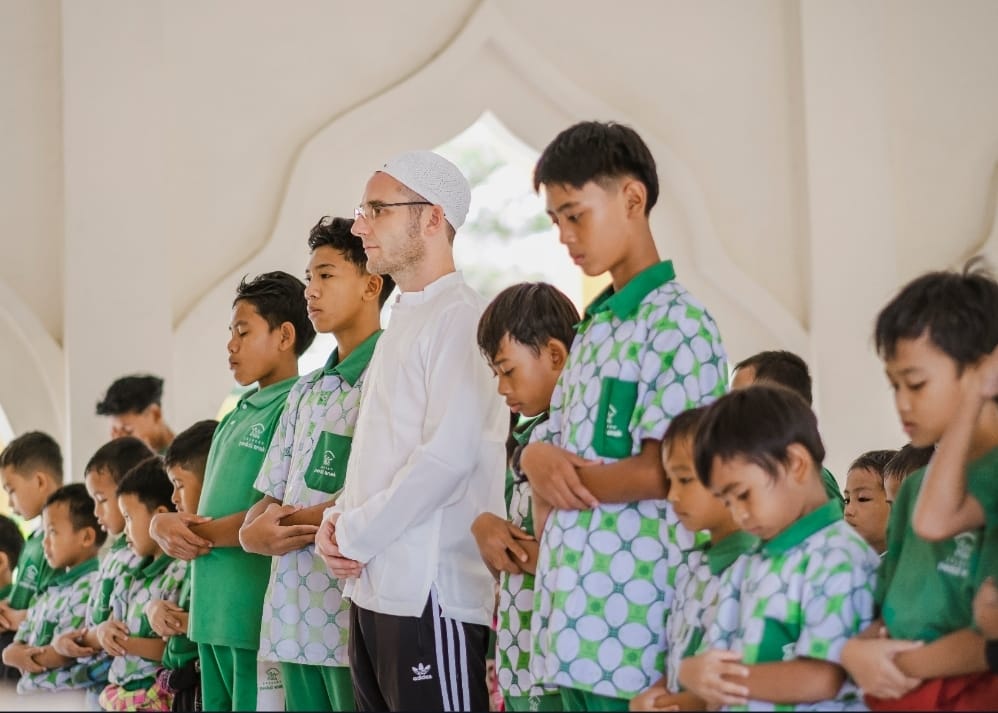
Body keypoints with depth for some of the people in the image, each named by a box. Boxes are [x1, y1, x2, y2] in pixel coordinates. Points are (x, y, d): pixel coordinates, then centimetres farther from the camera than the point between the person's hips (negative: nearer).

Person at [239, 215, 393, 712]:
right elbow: (269, 500, 19)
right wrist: (253, 533, -3)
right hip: (292, 617, 8)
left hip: (353, 615, -8)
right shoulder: (305, 391, 21)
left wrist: (293, 523, -7)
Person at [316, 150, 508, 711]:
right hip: (374, 590, 9)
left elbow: (448, 454, -18)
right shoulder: (404, 324, 20)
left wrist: (354, 537, -11)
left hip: (432, 595, -9)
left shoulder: (462, 317, -9)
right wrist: (338, 519, 5)